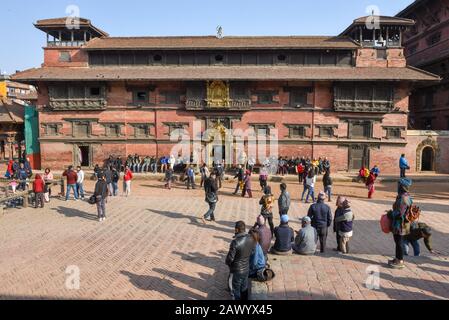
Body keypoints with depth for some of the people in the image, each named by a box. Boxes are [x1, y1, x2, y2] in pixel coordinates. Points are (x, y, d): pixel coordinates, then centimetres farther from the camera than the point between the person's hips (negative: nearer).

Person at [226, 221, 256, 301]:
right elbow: (252, 252, 4)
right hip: (246, 268, 6)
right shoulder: (251, 239, -10)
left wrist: (228, 263, -1)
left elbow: (230, 258, -23)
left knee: (236, 291, 15)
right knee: (244, 288, 25)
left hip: (236, 270, -6)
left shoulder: (235, 242, -31)